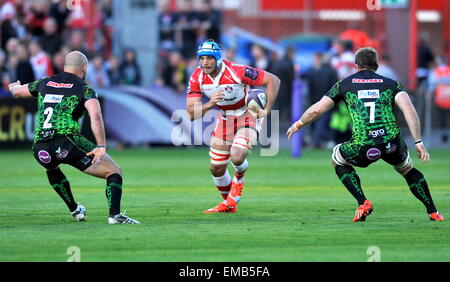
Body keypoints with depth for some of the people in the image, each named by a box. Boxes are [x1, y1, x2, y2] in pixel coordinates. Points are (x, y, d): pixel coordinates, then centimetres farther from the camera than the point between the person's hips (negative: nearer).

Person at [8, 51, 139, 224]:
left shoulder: (44, 83, 20)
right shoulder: (84, 88, 6)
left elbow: (17, 92, 39)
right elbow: (95, 116, -13)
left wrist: (13, 87, 62)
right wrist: (101, 146, -13)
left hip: (40, 150, 5)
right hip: (68, 142, -5)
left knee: (52, 167, 41)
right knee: (114, 172, 6)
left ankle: (74, 210, 40)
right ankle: (114, 215, -14)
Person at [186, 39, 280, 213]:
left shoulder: (237, 72, -30)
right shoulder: (197, 78, -16)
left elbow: (273, 81, -23)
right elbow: (191, 114, -19)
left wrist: (267, 110, -25)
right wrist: (210, 104, -37)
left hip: (248, 116, -5)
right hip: (224, 119, 5)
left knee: (237, 157, -27)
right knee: (217, 169, 6)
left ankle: (239, 179, 10)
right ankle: (229, 204, 33)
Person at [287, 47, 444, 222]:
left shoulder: (344, 84, 17)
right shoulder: (391, 84, 18)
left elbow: (316, 110, 16)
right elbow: (409, 110, 1)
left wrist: (298, 125, 34)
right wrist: (418, 143, 0)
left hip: (363, 148, -2)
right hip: (392, 144, 2)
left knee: (338, 159, 31)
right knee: (408, 169, 33)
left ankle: (363, 203, 15)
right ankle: (432, 212, 27)